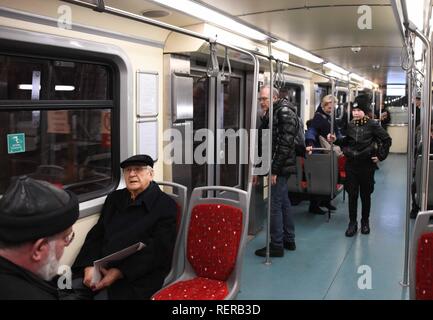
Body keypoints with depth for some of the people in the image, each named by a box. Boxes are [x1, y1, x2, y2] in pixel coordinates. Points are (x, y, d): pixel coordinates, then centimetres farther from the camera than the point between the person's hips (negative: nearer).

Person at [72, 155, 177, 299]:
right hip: (99, 268, 5)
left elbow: (158, 249, -9)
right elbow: (96, 234, 14)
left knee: (103, 295, -27)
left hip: (136, 276, -4)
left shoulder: (165, 205, 0)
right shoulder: (114, 198, 19)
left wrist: (120, 272, -17)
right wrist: (90, 265, -6)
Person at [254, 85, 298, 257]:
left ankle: (277, 245, 3)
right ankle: (289, 240, 27)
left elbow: (285, 143, -21)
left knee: (275, 205, -6)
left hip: (281, 166, -10)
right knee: (284, 202, 16)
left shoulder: (284, 112, -15)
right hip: (280, 166, 10)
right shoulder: (272, 113, 15)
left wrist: (275, 169, -22)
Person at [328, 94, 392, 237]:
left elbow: (387, 140, -2)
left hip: (367, 165, -3)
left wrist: (381, 156, -5)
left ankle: (365, 222, 25)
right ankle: (352, 223, 13)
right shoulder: (350, 125, 3)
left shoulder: (372, 125, -9)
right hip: (351, 164, 3)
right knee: (352, 194, 4)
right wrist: (335, 140, 2)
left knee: (365, 194, 10)